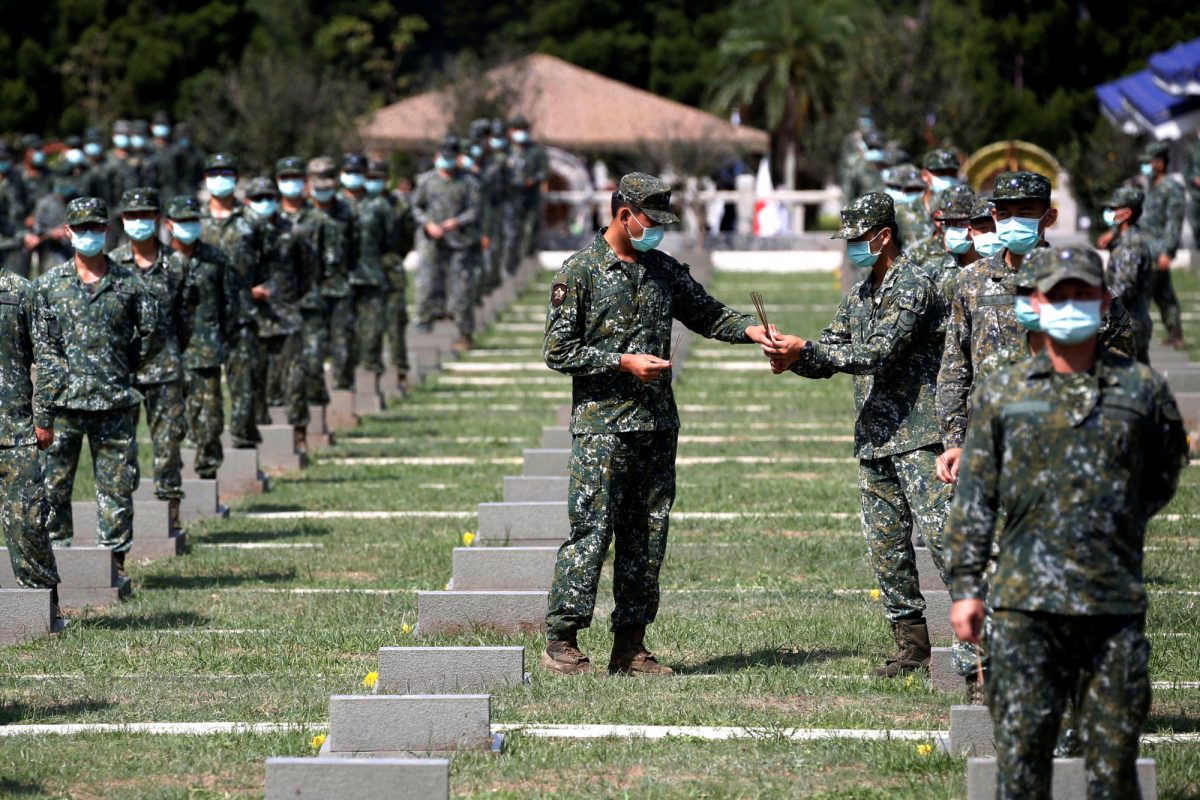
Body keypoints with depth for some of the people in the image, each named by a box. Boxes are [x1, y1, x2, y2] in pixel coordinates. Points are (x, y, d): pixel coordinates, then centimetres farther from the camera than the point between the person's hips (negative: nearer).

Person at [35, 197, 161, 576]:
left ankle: (115, 560, 10)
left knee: (117, 486, 2)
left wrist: (124, 368, 8)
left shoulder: (129, 284, 4)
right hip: (62, 402, 0)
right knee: (53, 485, 0)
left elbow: (152, 335, 10)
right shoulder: (49, 284, 5)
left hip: (113, 403, 0)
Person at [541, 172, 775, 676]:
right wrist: (624, 362, -14)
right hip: (602, 426, -6)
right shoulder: (580, 272, -4)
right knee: (591, 533, -8)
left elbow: (707, 314, 21)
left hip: (657, 427, 6)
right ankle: (561, 642, -1)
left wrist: (750, 330, 2)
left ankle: (630, 647, 11)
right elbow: (558, 351, -6)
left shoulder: (665, 271, 13)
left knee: (647, 539, 6)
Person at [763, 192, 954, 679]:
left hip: (917, 434, -9)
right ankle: (912, 645, 13)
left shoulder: (914, 285, -10)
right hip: (874, 439, 9)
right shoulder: (859, 296, 18)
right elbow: (829, 357, 18)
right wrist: (792, 359, -5)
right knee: (886, 545, 7)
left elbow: (880, 352, -20)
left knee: (939, 533, -15)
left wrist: (805, 350, -20)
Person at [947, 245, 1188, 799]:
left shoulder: (1142, 389, 6)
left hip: (1116, 603, 0)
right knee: (1021, 749, -2)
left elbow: (1166, 471, 20)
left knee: (1114, 755, 3)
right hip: (1026, 605, 0)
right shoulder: (1002, 393, 7)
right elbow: (974, 497, 7)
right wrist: (965, 586, 2)